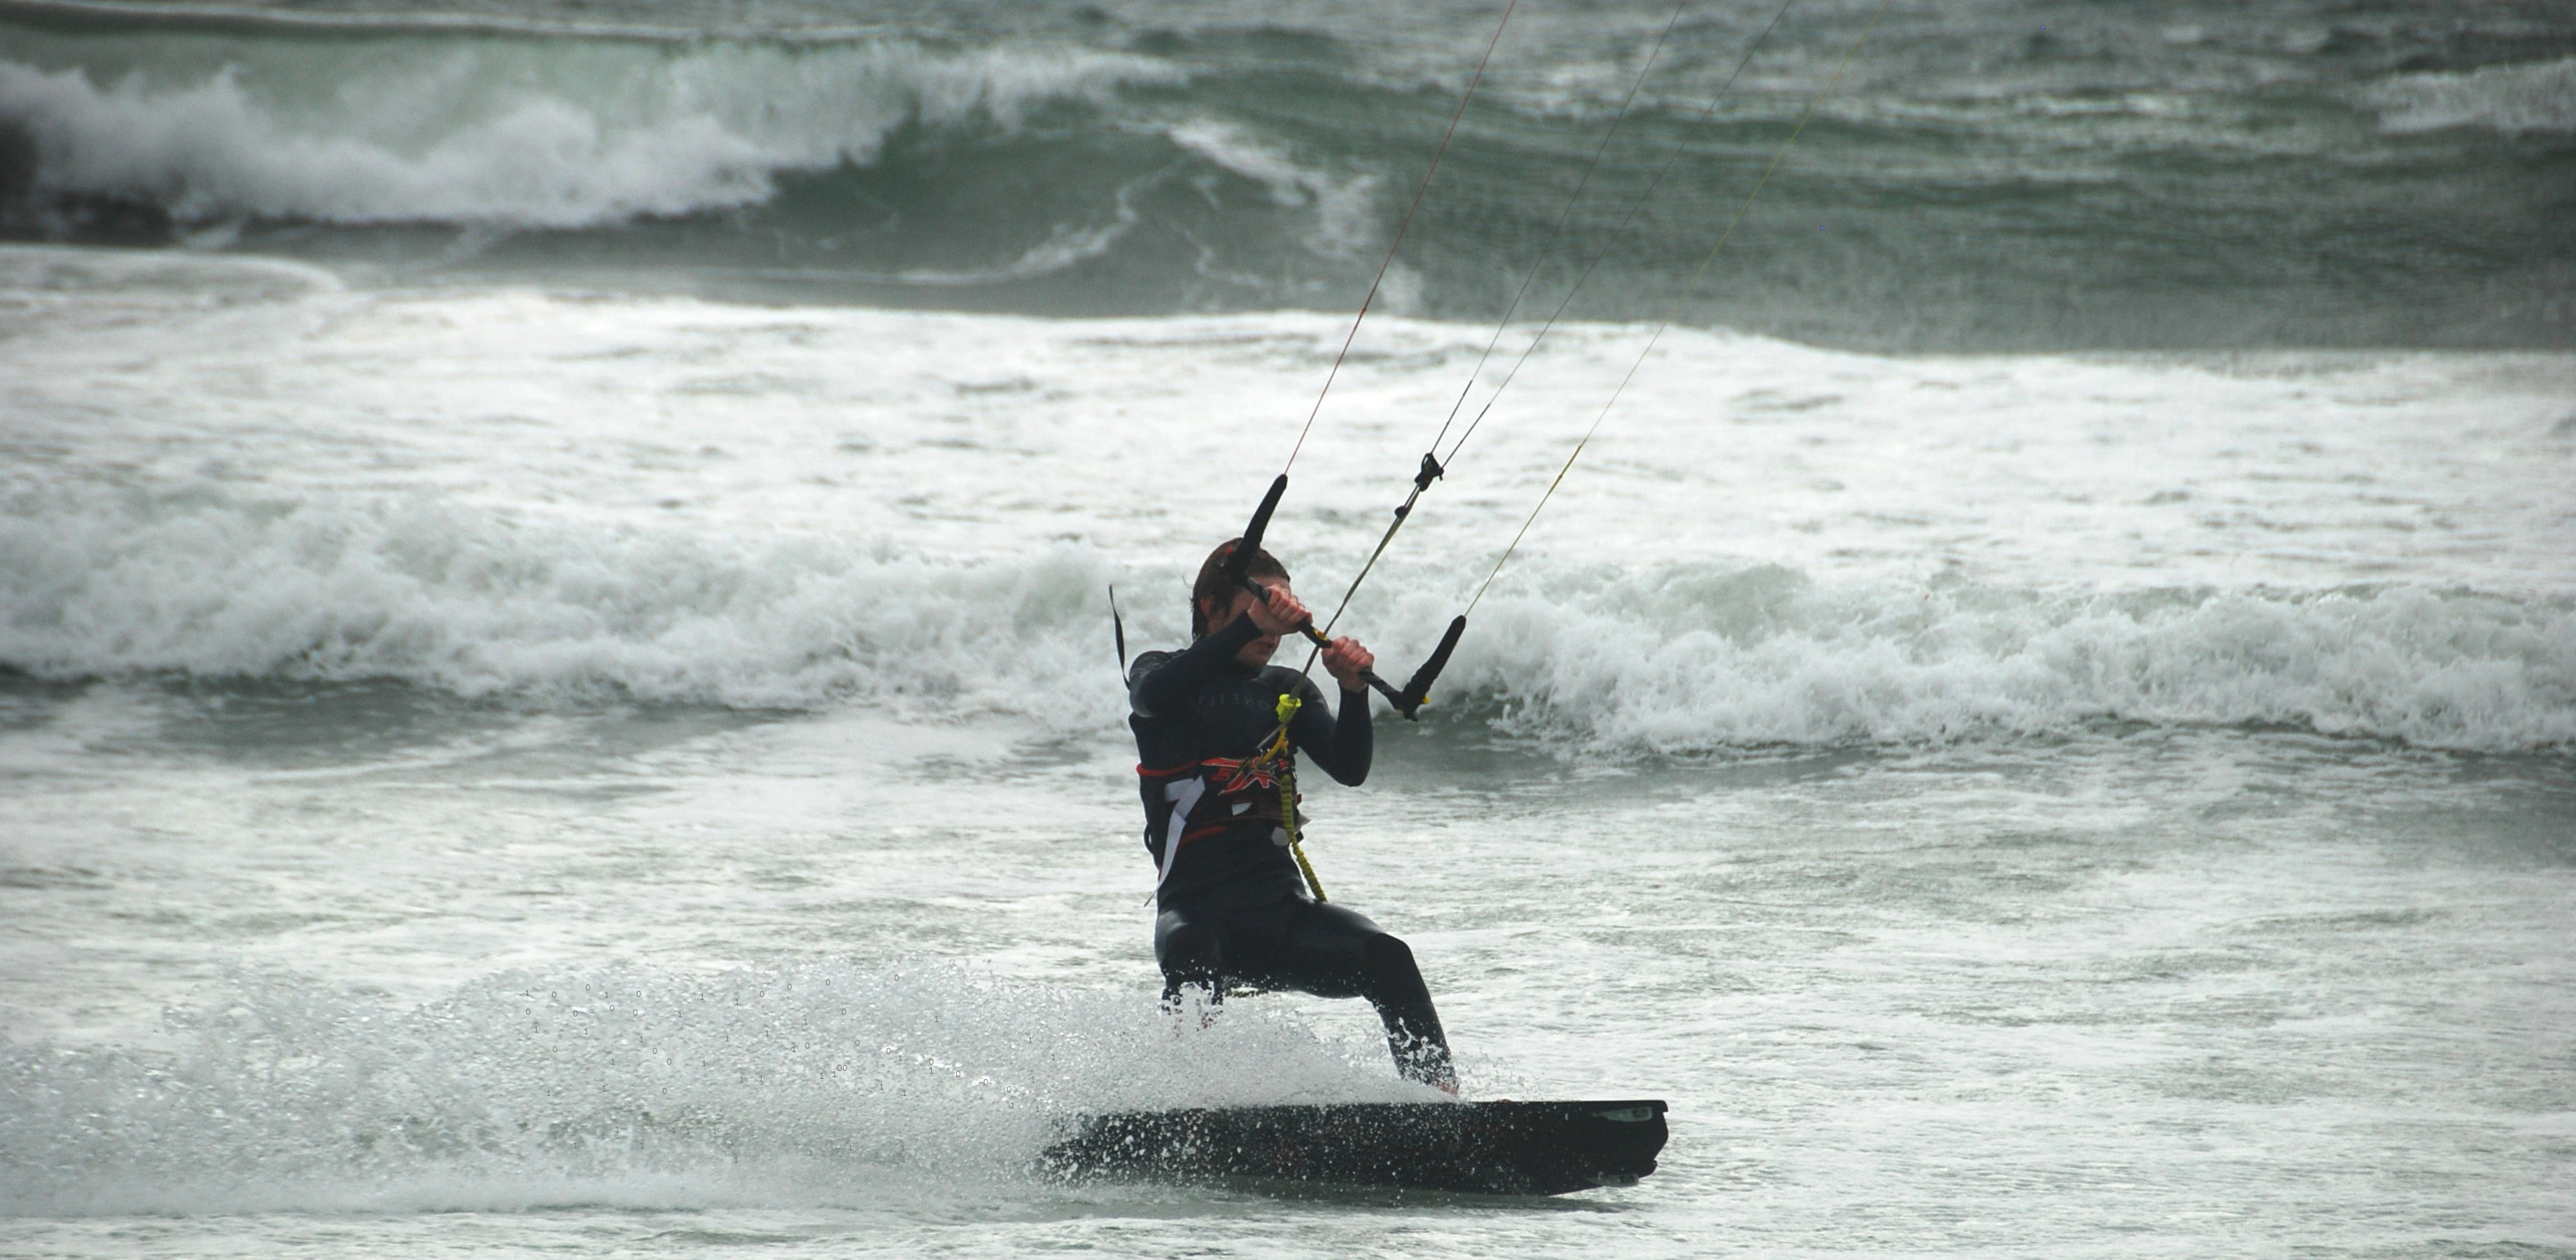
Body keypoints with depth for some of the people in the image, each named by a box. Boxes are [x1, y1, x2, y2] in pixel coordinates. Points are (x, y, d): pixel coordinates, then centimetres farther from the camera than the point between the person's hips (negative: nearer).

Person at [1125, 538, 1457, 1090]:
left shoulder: (1288, 691, 19)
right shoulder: (1163, 673, 8)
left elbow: (1350, 769, 3)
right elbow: (1154, 696, -19)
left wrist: (1354, 691, -18)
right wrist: (1248, 627, -32)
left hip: (1282, 905, 4)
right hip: (1196, 906, -4)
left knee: (1386, 957, -23)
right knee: (1191, 953, -38)